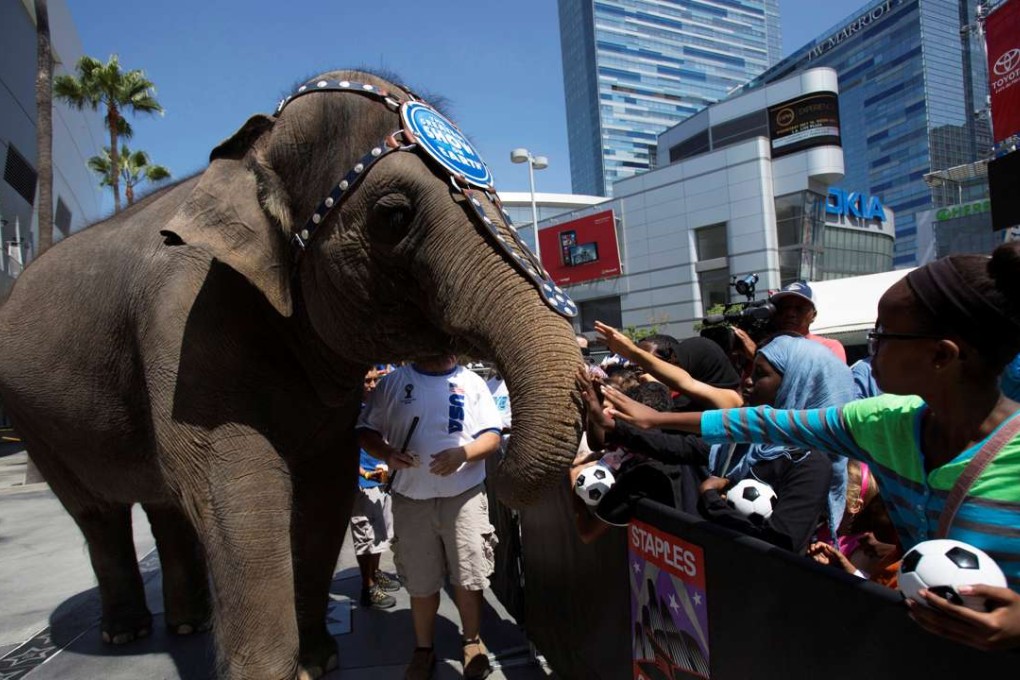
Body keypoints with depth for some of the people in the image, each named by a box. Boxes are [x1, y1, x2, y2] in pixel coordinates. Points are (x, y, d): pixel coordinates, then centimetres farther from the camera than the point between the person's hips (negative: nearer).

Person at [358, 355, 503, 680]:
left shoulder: (471, 382, 3)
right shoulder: (394, 382, 3)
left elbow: (492, 437, 1)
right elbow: (365, 430, 5)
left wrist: (462, 453, -19)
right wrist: (387, 454, -16)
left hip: (465, 496, 0)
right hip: (412, 499, 0)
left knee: (467, 576, 7)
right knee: (420, 582, 12)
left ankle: (472, 642, 31)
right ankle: (423, 649, 32)